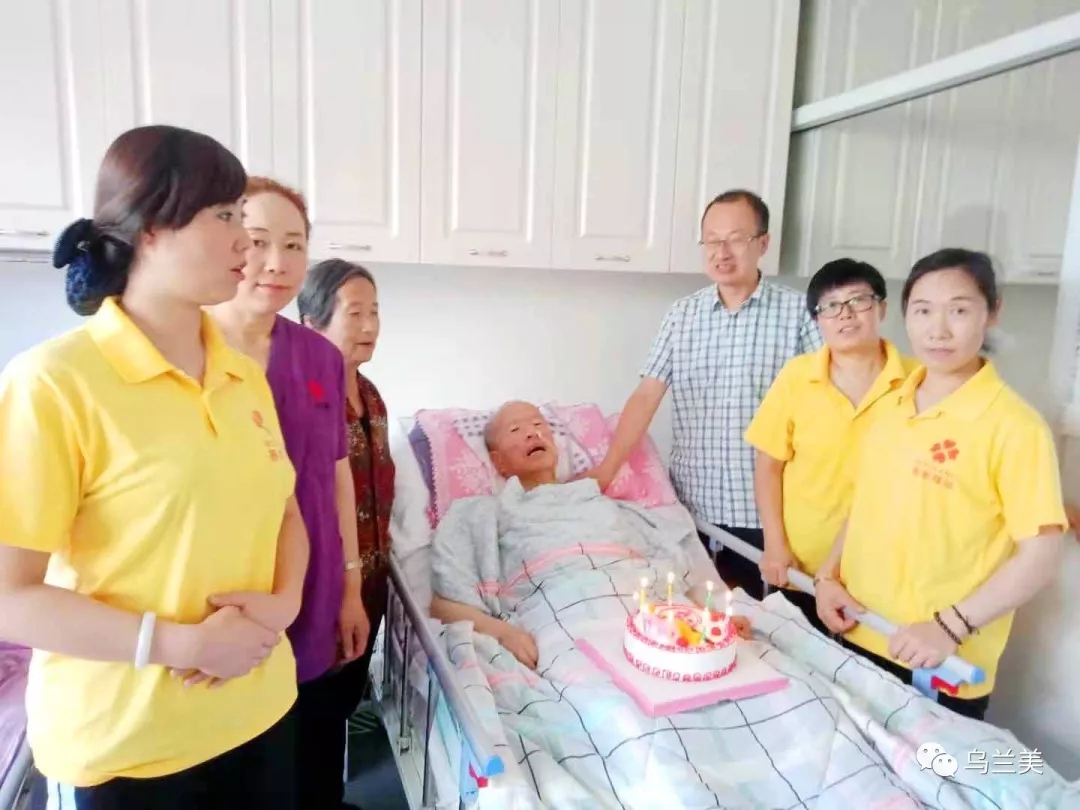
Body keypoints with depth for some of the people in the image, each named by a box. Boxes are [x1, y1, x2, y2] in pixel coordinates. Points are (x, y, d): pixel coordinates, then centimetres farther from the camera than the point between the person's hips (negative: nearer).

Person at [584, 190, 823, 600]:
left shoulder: (797, 311, -4)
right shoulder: (682, 314, 4)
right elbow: (645, 397, 0)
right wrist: (605, 471, -7)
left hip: (764, 509, -2)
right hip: (690, 503, 3)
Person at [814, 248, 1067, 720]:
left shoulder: (1015, 427, -15)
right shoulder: (890, 405, 3)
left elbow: (1040, 557, -14)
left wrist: (951, 627, -20)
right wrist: (829, 577, 2)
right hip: (854, 638, 6)